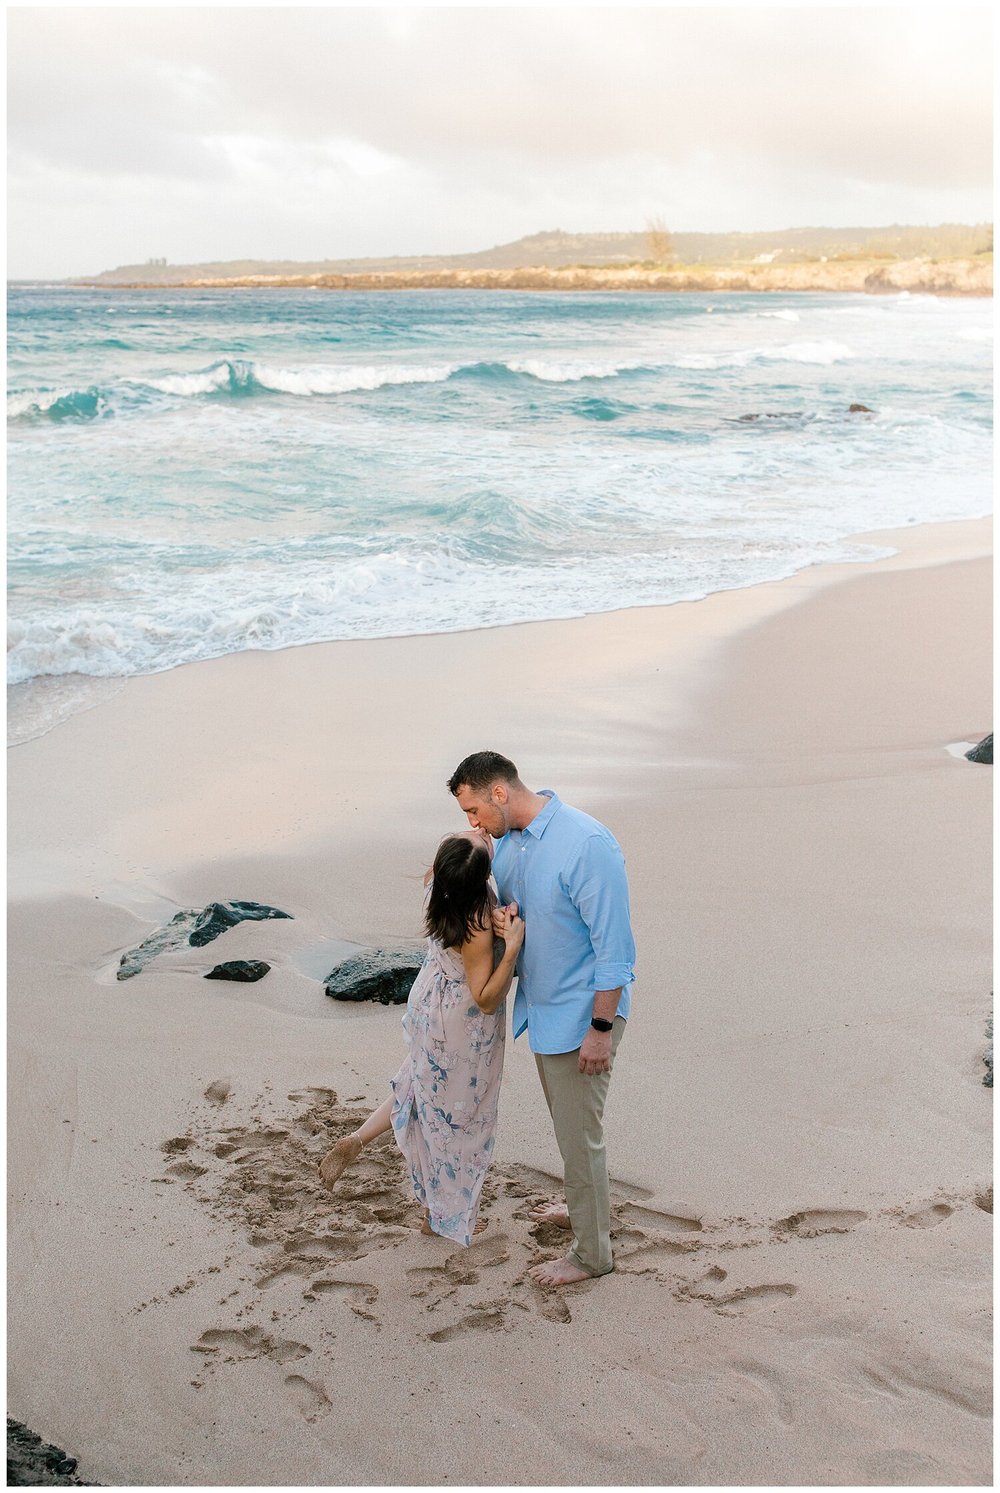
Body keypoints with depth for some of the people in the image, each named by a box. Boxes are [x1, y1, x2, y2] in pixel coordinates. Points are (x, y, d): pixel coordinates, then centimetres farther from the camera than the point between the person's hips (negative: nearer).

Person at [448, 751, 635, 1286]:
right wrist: (505, 912, -9)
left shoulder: (588, 845, -27)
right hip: (541, 1006, 9)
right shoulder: (509, 840, 0)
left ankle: (591, 1253, 20)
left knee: (579, 1132, 4)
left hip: (582, 1014, -8)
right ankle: (588, 1206, 46)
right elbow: (501, 892, 17)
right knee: (567, 1122, 24)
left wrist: (601, 1028, -22)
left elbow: (613, 945, -24)